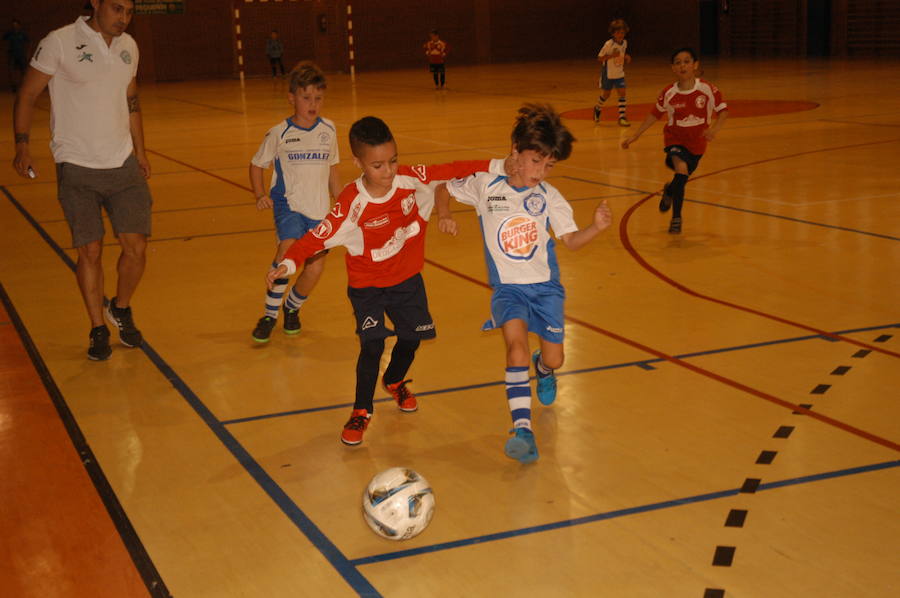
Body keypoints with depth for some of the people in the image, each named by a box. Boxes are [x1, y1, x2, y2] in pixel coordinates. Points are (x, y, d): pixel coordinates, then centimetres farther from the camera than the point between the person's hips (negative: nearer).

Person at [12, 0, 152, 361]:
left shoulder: (128, 47, 8)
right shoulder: (59, 43, -9)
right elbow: (27, 95, -4)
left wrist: (139, 151, 20)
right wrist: (21, 145, -11)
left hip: (123, 165, 4)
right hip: (77, 169, -4)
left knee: (136, 247, -2)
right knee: (90, 252, -1)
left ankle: (121, 310, 25)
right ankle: (98, 329, 16)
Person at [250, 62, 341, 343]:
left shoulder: (328, 130, 5)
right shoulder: (279, 134, -3)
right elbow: (257, 165, 8)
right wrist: (260, 195, -5)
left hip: (320, 209, 3)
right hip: (289, 204, -3)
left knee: (315, 267, -2)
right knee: (287, 250, -27)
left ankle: (292, 308, 29)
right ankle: (270, 314, -9)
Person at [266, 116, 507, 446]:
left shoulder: (411, 179, -17)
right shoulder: (351, 203, -28)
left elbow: (451, 170, -10)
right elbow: (319, 235, -30)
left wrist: (497, 166, -13)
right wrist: (288, 262, -44)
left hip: (407, 279, 4)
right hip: (367, 286, -4)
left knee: (411, 337, 13)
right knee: (372, 346, -13)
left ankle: (394, 382, 47)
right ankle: (361, 411, 7)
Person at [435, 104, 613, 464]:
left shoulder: (549, 197, -5)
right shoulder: (485, 185, -6)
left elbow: (570, 241, -3)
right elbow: (444, 188, 8)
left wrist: (596, 227, -21)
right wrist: (444, 216, -10)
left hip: (545, 285, 2)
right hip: (507, 287, -2)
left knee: (554, 358, 5)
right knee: (516, 341, -27)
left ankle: (542, 368, 48)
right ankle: (522, 430, -30)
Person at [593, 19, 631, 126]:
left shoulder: (624, 43, -2)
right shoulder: (608, 44, -20)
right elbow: (600, 58, -17)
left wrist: (627, 58, -5)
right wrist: (611, 55, -31)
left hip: (619, 73, 4)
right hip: (608, 73, -4)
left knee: (622, 93, -8)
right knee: (605, 94, 12)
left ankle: (622, 117, -6)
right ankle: (597, 108, 42)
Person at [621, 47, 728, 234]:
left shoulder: (707, 89, -17)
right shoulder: (669, 93, -13)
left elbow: (723, 110, -9)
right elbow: (654, 114, 0)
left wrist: (714, 128, -29)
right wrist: (634, 136, -2)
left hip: (697, 141, 2)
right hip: (675, 138, -2)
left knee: (682, 179, 14)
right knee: (681, 169, -26)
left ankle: (670, 190, 54)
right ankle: (676, 218, -12)